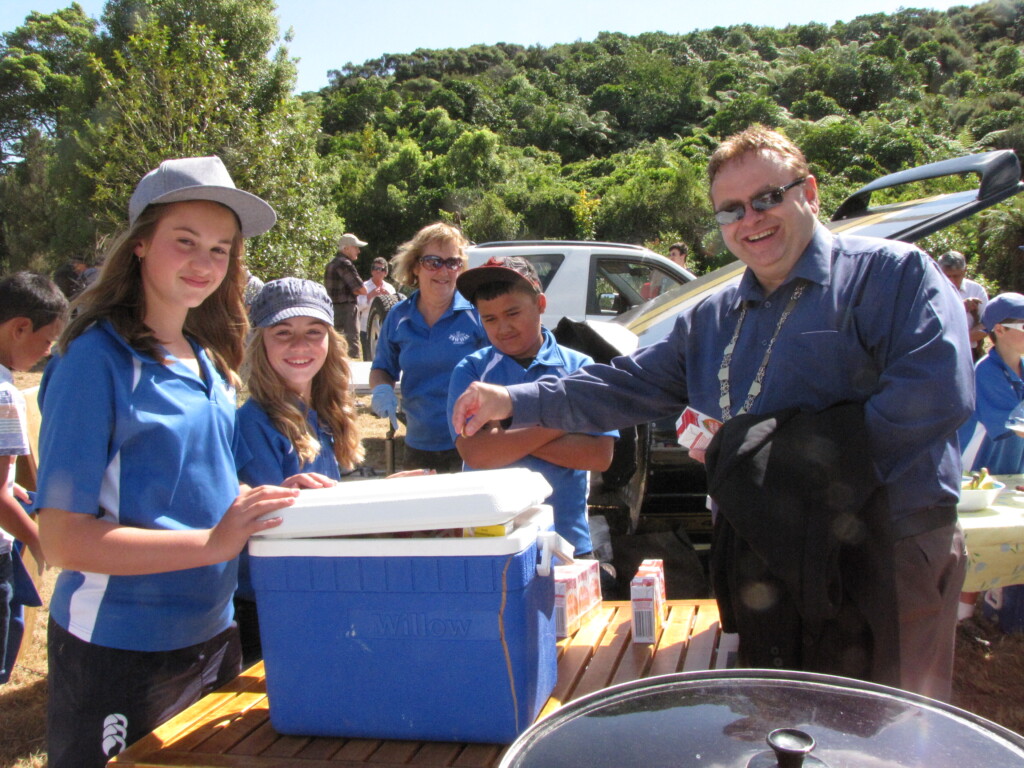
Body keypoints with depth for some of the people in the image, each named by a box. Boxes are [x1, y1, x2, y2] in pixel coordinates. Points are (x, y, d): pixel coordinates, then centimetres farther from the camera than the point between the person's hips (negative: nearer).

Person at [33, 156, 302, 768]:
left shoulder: (209, 363, 4)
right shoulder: (96, 360, -16)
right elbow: (63, 538, -20)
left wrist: (276, 499, -6)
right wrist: (214, 542, -28)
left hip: (213, 640, 7)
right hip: (118, 657, -7)